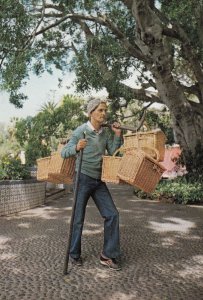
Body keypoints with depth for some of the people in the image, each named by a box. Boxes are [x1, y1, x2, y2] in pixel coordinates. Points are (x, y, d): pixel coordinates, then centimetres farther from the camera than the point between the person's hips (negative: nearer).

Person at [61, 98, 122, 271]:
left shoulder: (105, 133, 6)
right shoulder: (81, 131, -11)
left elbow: (114, 153, 8)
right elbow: (64, 153, -11)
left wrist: (118, 135, -4)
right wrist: (76, 148, -32)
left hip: (99, 181, 6)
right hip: (82, 179, -5)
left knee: (112, 214, -3)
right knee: (79, 219, 3)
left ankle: (108, 255, 6)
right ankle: (74, 254, 24)